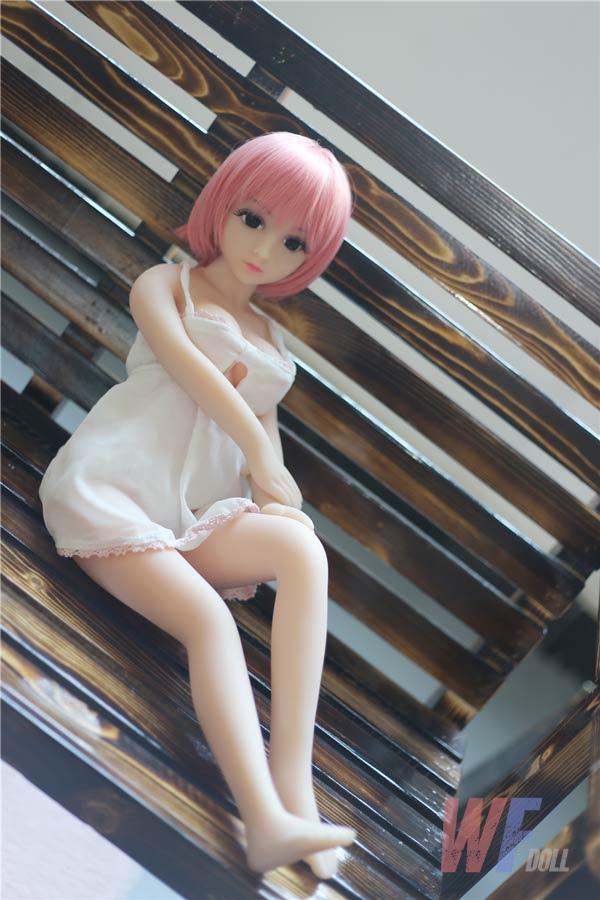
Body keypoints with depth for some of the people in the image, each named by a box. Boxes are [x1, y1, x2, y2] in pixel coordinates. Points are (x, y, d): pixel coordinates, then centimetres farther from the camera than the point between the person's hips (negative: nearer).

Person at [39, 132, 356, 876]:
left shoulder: (270, 339, 26)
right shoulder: (164, 284, 12)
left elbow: (265, 420, 15)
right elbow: (182, 358, -7)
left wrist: (271, 478, -8)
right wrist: (255, 446, -10)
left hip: (195, 514, 4)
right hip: (110, 491, -4)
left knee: (303, 549, -28)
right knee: (210, 619, -31)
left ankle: (292, 779, -40)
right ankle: (267, 816, -46)